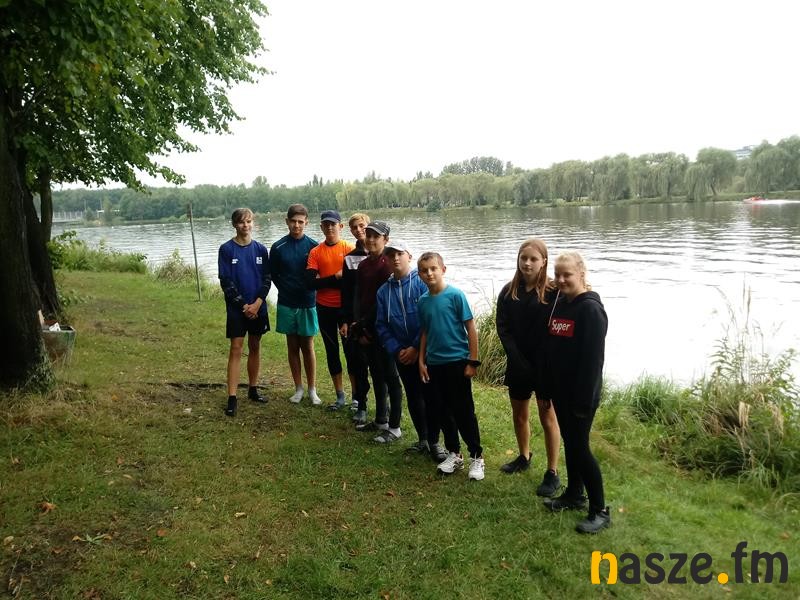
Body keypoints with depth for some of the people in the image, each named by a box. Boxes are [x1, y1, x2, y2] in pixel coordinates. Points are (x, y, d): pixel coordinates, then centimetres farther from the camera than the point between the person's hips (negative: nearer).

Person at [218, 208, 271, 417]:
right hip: (236, 308, -3)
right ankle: (232, 398, -3)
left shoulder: (260, 249, 4)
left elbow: (267, 279, 2)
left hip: (258, 307, 3)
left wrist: (257, 303, -11)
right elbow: (226, 282, -7)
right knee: (236, 349, -4)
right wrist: (244, 305, -12)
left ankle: (253, 389, 24)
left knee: (255, 347, 11)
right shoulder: (226, 249, -4)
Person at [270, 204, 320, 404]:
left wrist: (309, 290, -4)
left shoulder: (313, 246, -4)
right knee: (293, 347, 10)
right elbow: (273, 274, 9)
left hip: (308, 304, -1)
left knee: (308, 347, 5)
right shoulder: (278, 247, -2)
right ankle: (298, 389, 21)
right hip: (286, 305, 1)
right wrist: (286, 290, 5)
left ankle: (312, 390, 16)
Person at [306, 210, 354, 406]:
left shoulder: (350, 249, -3)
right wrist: (336, 277, -16)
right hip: (325, 308, 3)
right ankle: (340, 395, 24)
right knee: (331, 350, 11)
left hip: (346, 306, -3)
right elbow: (310, 283, -8)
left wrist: (324, 282, -13)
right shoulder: (315, 252, 2)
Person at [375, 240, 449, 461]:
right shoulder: (383, 291, 6)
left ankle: (434, 442, 16)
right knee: (413, 398, 14)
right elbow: (382, 326, 6)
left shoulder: (423, 282, -10)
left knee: (430, 397, 1)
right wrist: (396, 350, -6)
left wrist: (415, 348, -15)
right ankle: (423, 440, 29)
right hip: (402, 355, 5)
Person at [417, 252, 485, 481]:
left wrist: (473, 361, -11)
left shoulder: (456, 295, -11)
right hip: (434, 365, 5)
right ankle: (454, 454, 28)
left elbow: (471, 328, -9)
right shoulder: (423, 301, 4)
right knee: (444, 412, 13)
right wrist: (422, 361, 10)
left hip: (457, 362, -5)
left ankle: (476, 457, 16)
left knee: (464, 412, 1)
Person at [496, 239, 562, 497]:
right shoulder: (509, 291, 0)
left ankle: (552, 473, 15)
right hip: (517, 364, 5)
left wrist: (545, 365, -17)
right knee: (519, 414, 18)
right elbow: (503, 327, -4)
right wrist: (517, 359, -13)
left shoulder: (553, 293, -11)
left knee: (547, 417, 5)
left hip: (545, 365, -4)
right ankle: (524, 457, 40)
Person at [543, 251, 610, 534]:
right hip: (560, 390, 8)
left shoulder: (591, 309, -18)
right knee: (569, 442, 17)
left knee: (579, 447, -2)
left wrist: (585, 400, -21)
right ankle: (574, 494, 33)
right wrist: (547, 383, 12)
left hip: (580, 393, -8)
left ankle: (600, 510, 11)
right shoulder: (559, 302, 7)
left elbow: (593, 359, -21)